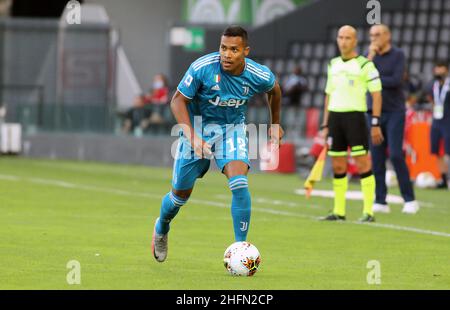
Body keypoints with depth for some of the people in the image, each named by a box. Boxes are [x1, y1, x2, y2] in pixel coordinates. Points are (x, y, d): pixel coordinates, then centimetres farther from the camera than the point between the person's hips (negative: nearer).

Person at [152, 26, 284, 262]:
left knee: (239, 183, -23)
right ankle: (161, 227, 42)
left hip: (232, 129, 1)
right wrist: (192, 136, -27)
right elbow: (178, 101, -16)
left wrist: (275, 124, 17)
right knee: (182, 192, 8)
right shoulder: (202, 67, -26)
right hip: (197, 125, -1)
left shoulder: (260, 76, -18)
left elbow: (274, 90, 8)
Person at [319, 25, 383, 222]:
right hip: (335, 117, 6)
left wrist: (376, 124, -11)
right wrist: (325, 125, 15)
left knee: (363, 164, -8)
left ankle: (368, 212, -6)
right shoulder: (333, 65, 14)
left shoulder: (365, 65, -4)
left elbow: (377, 94, -5)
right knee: (338, 166, 7)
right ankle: (339, 212, 13)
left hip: (355, 116, -6)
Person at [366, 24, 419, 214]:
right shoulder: (370, 54, 10)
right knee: (376, 157, 0)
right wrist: (370, 56, -12)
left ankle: (410, 200, -5)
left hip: (394, 112, -4)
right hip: (374, 113, 4)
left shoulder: (398, 55, -3)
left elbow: (396, 80, -15)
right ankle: (380, 201, 4)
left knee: (396, 155, -12)